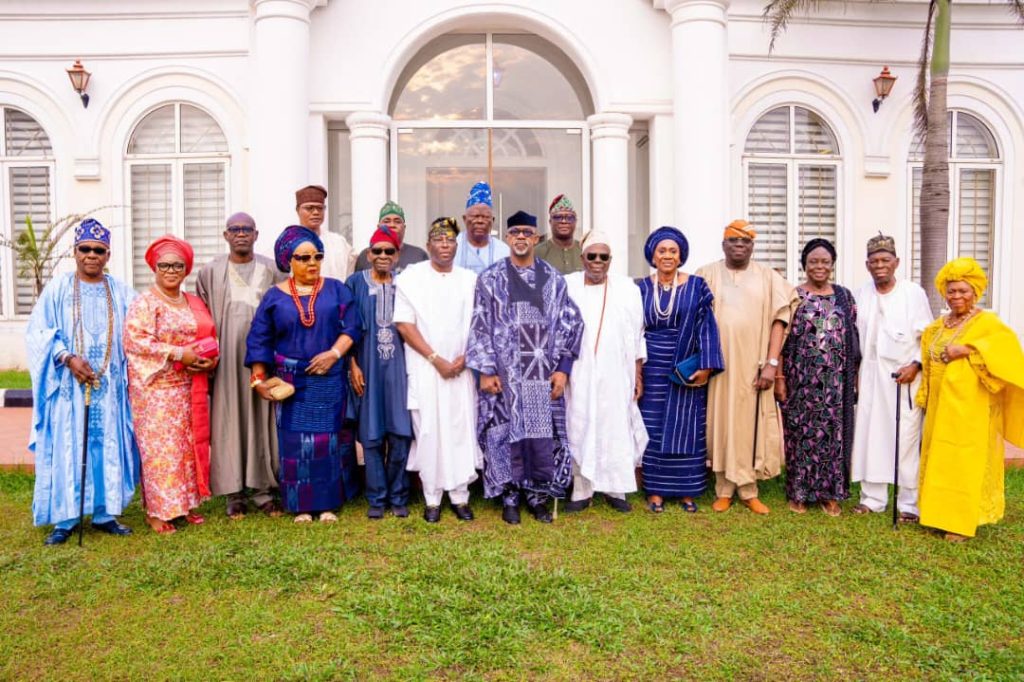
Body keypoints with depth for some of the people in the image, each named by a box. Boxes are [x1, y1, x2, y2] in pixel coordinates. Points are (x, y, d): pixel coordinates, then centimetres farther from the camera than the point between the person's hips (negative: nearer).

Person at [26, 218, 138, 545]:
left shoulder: (121, 292, 7)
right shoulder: (58, 287, 1)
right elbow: (40, 331, -4)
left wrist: (130, 375, -2)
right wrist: (68, 358, -18)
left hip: (109, 386, 2)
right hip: (68, 384, -2)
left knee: (107, 448, 5)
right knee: (66, 449, 2)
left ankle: (105, 513, 15)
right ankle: (65, 518, 12)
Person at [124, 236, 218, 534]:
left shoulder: (195, 302, 15)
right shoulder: (144, 302, -5)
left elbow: (212, 337, 16)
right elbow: (135, 340, -16)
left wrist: (210, 360, -5)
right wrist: (178, 354, -20)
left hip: (192, 389, 6)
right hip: (156, 390, -6)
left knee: (191, 445, 10)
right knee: (160, 448, -3)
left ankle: (186, 503, 21)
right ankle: (157, 510, 7)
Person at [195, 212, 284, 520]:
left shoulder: (272, 270, 7)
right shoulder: (210, 272, 6)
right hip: (227, 357, 0)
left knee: (262, 419, 2)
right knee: (229, 419, 1)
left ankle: (264, 488, 9)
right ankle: (234, 492, 9)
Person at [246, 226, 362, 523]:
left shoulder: (336, 289, 3)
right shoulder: (275, 296, 3)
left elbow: (352, 326, -3)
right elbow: (259, 340, 4)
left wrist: (334, 353, -18)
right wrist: (259, 379, -1)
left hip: (330, 380, 0)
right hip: (291, 381, 0)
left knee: (329, 439, 5)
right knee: (296, 441, 3)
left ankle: (328, 501, 16)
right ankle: (301, 504, 14)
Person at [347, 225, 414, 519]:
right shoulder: (356, 282, 4)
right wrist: (353, 365, -6)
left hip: (399, 366, 1)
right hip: (368, 367, -1)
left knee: (401, 434, 0)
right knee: (372, 436, 3)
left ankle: (398, 496, 15)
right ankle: (377, 497, 15)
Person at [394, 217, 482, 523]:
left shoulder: (469, 279, 8)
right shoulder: (411, 277, 0)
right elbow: (404, 324, -5)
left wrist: (464, 358, -6)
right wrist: (436, 359, -10)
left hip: (461, 369, 2)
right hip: (425, 368, -2)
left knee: (462, 428, 2)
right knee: (429, 431, 0)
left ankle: (460, 496, 13)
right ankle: (432, 499, 12)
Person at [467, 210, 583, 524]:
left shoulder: (553, 279, 7)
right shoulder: (490, 279, 3)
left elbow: (570, 323, 4)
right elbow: (481, 326, 0)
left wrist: (563, 368, -4)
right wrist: (485, 370, -8)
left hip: (544, 373, 1)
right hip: (505, 371, -1)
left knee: (543, 434, 4)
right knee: (507, 433, 4)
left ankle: (538, 495, 19)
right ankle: (510, 496, 18)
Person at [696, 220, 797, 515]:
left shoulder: (768, 277, 6)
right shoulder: (707, 274, 6)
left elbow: (778, 320, 1)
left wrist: (771, 363, -8)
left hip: (753, 366, 0)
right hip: (718, 366, 0)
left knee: (752, 425, 4)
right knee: (721, 424, 5)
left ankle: (748, 489, 15)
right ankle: (724, 489, 14)